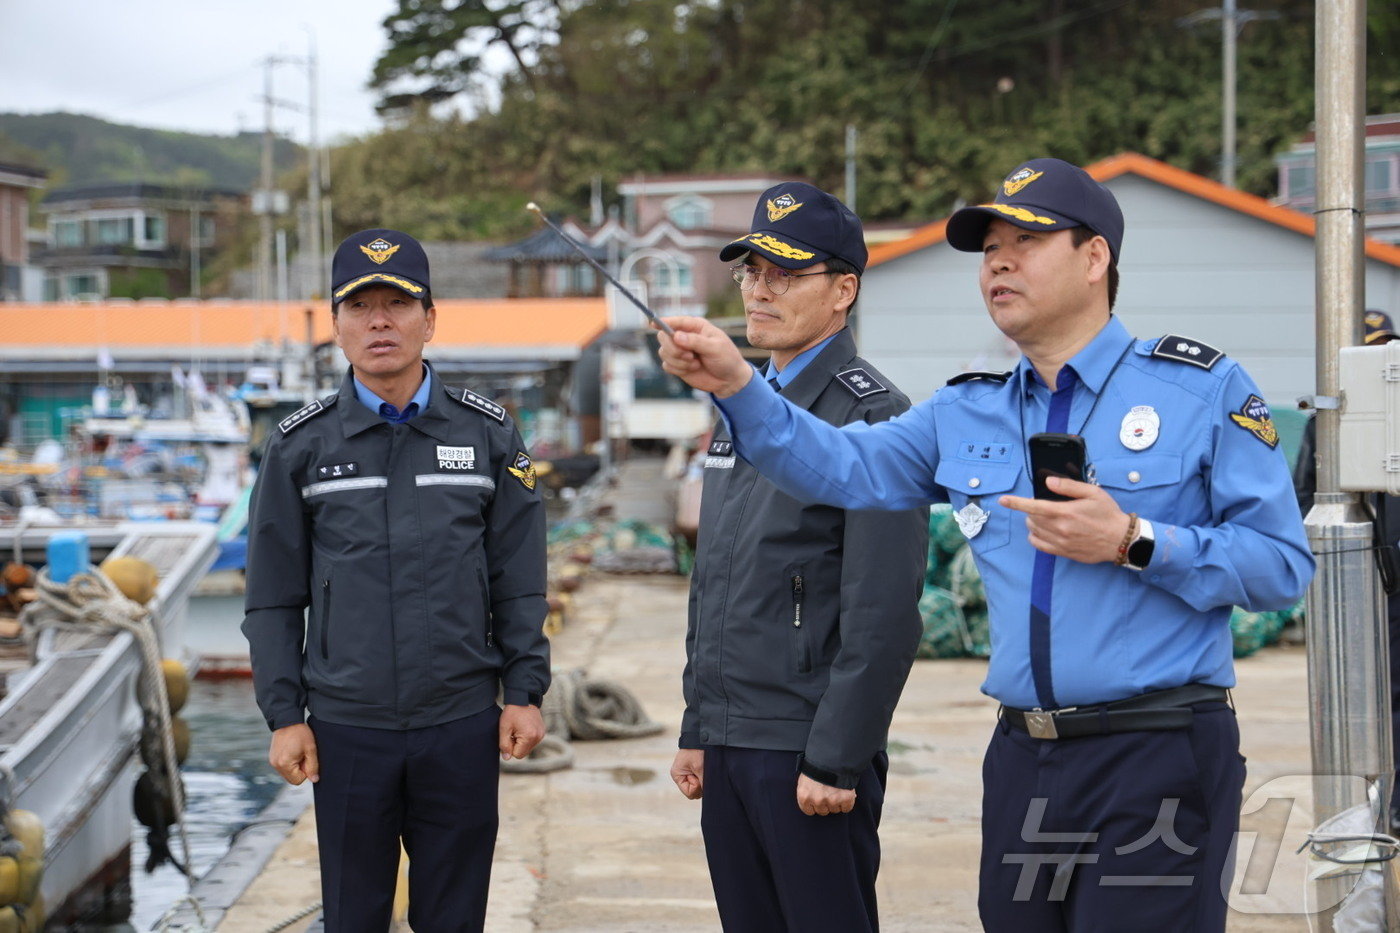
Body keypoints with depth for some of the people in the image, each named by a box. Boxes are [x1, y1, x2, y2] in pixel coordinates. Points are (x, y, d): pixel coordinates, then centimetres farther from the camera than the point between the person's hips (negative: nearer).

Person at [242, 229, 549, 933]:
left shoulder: (488, 434, 4)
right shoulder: (300, 446, 2)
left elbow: (518, 583, 6)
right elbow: (274, 598, 4)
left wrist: (525, 691, 0)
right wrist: (284, 715, 0)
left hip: (462, 726, 0)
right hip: (346, 728, 0)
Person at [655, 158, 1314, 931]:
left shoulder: (1204, 391, -2)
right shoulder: (967, 414, 14)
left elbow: (1282, 564, -6)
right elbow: (840, 467, 3)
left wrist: (1133, 543, -17)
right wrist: (735, 386, -11)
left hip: (1156, 756, -5)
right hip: (1023, 754, 5)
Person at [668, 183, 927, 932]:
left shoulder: (871, 417, -11)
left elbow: (885, 614, -18)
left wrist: (836, 760, -19)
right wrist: (697, 728, 16)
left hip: (809, 754, -8)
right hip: (728, 746, 8)